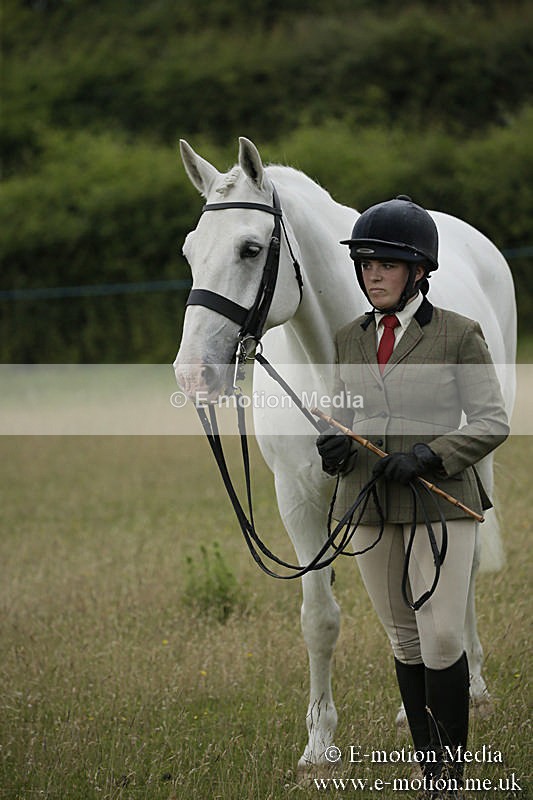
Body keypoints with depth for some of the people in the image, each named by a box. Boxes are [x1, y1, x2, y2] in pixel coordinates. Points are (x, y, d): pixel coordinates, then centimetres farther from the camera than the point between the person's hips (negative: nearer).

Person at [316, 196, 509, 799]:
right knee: (404, 640, 10)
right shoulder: (349, 340, 9)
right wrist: (333, 447, -6)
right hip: (370, 504, 5)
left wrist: (429, 455, -18)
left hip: (440, 501, -5)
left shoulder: (458, 335, -5)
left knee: (442, 637, -10)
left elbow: (492, 422, -5)